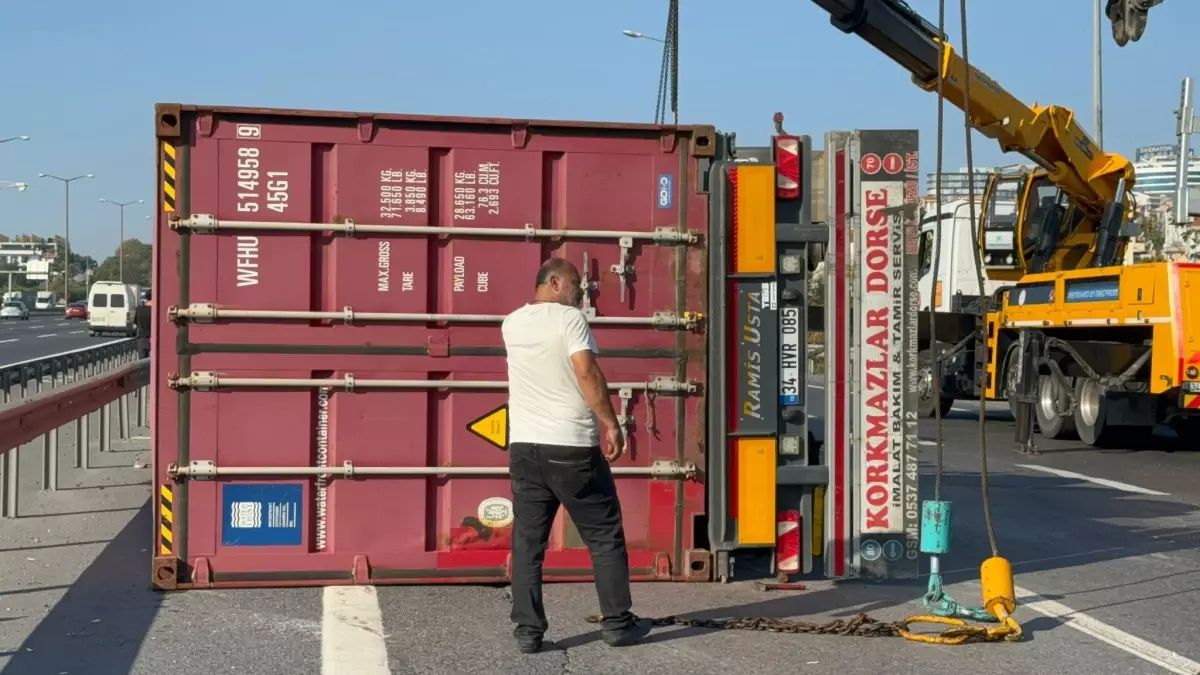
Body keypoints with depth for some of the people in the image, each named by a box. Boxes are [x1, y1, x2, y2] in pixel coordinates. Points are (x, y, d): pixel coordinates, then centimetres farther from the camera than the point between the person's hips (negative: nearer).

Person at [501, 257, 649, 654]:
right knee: (605, 536, 6)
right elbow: (587, 373, -17)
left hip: (524, 446, 5)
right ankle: (617, 623, 8)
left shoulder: (512, 324, 11)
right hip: (572, 446, -5)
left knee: (527, 541, 6)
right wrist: (610, 423, -13)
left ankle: (528, 630, 3)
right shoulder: (570, 319, -8)